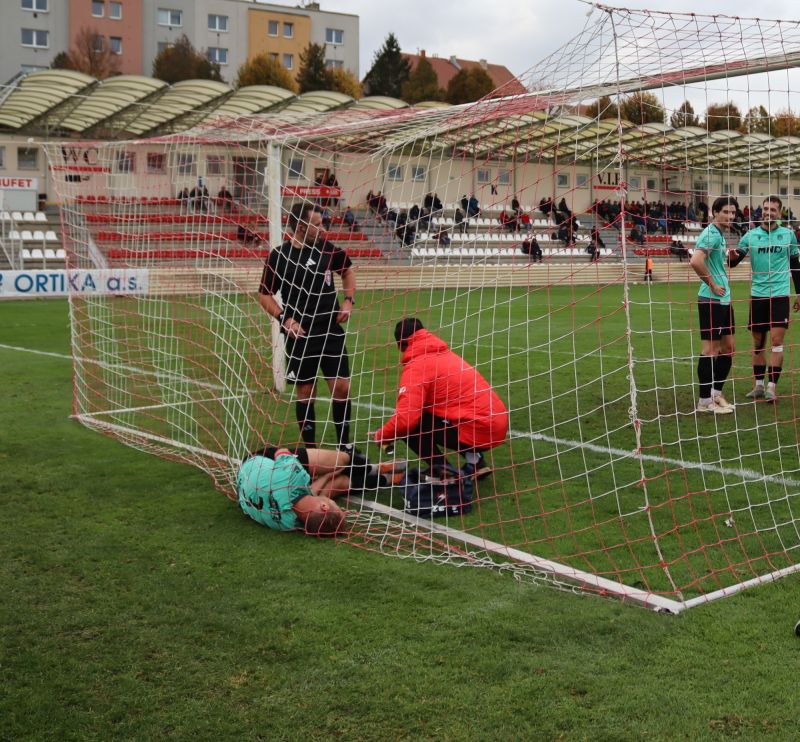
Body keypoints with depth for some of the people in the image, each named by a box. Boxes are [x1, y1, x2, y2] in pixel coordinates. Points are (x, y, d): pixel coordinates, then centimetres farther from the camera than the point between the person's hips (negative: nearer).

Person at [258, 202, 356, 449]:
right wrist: (285, 319, -14)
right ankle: (310, 449, 19)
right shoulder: (278, 256, -8)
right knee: (305, 393, 5)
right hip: (299, 336, -2)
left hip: (332, 331, 2)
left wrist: (349, 301, 4)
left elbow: (347, 270, 18)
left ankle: (345, 445, 14)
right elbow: (264, 295, 0)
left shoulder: (326, 248, 0)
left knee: (341, 387, -1)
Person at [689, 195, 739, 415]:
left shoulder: (720, 235, 16)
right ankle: (705, 401, 3)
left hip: (723, 299, 10)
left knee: (728, 348, 13)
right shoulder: (711, 234, -14)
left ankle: (716, 393, 23)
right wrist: (712, 285, -19)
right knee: (710, 350, -4)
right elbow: (695, 261, -29)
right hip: (711, 300, -10)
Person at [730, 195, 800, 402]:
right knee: (758, 342, 6)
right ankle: (759, 385, 16)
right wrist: (733, 256, -25)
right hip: (757, 295, 2)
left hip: (780, 295, -1)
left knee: (776, 341, -9)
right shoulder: (750, 235, 4)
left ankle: (771, 387, -6)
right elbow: (733, 261, -2)